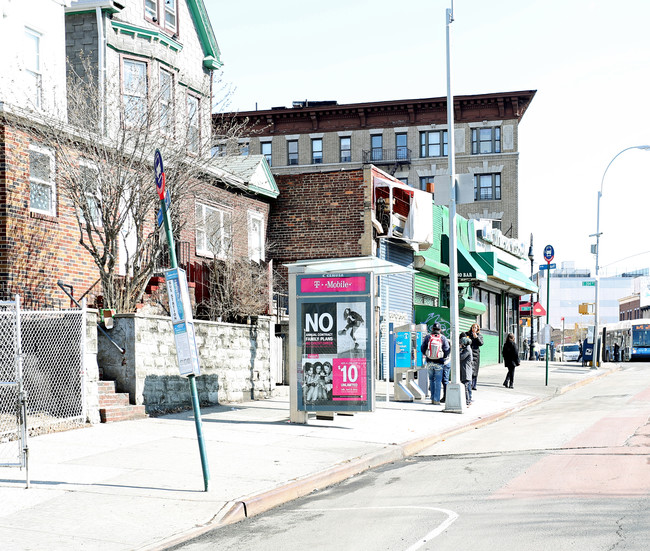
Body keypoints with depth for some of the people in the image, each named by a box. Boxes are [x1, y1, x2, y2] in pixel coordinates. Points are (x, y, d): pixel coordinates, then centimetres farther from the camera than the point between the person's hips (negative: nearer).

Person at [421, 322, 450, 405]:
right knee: (438, 381, 3)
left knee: (432, 380, 15)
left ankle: (433, 398, 15)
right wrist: (443, 357, 13)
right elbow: (447, 350, -5)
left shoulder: (427, 337, 0)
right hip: (439, 363, -2)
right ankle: (436, 400, 1)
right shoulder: (443, 338, -4)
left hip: (429, 362, 2)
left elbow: (422, 349, 2)